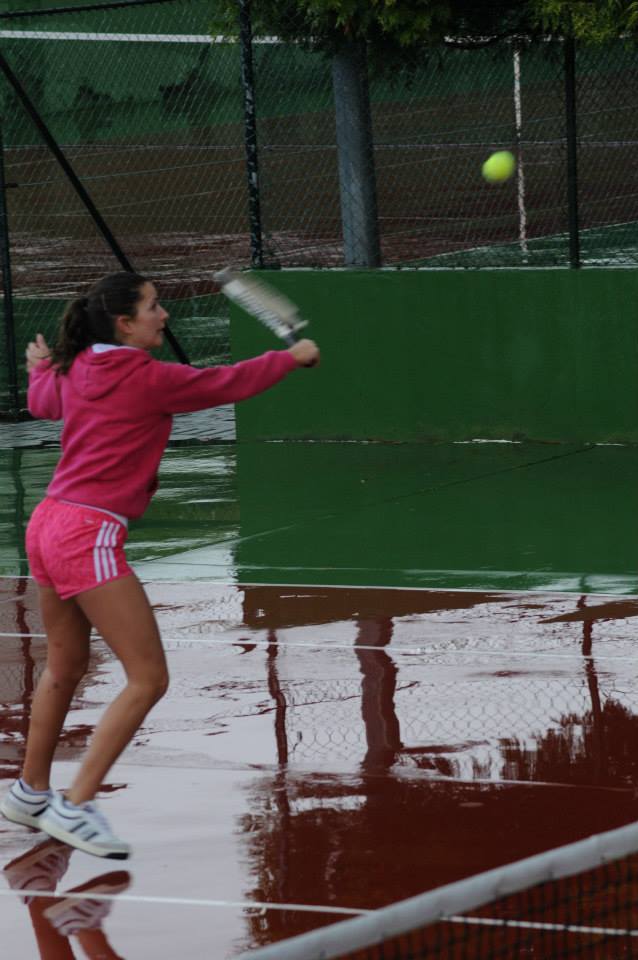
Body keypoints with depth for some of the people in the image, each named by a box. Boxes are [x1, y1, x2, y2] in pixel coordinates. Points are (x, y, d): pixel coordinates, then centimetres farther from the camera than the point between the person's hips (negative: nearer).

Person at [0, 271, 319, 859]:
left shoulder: (74, 371, 9)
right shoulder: (147, 378, -13)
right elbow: (227, 384, -4)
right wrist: (292, 357, 12)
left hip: (49, 524, 9)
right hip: (90, 535, -9)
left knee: (65, 668, 25)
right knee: (148, 678, -7)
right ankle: (75, 808, -10)